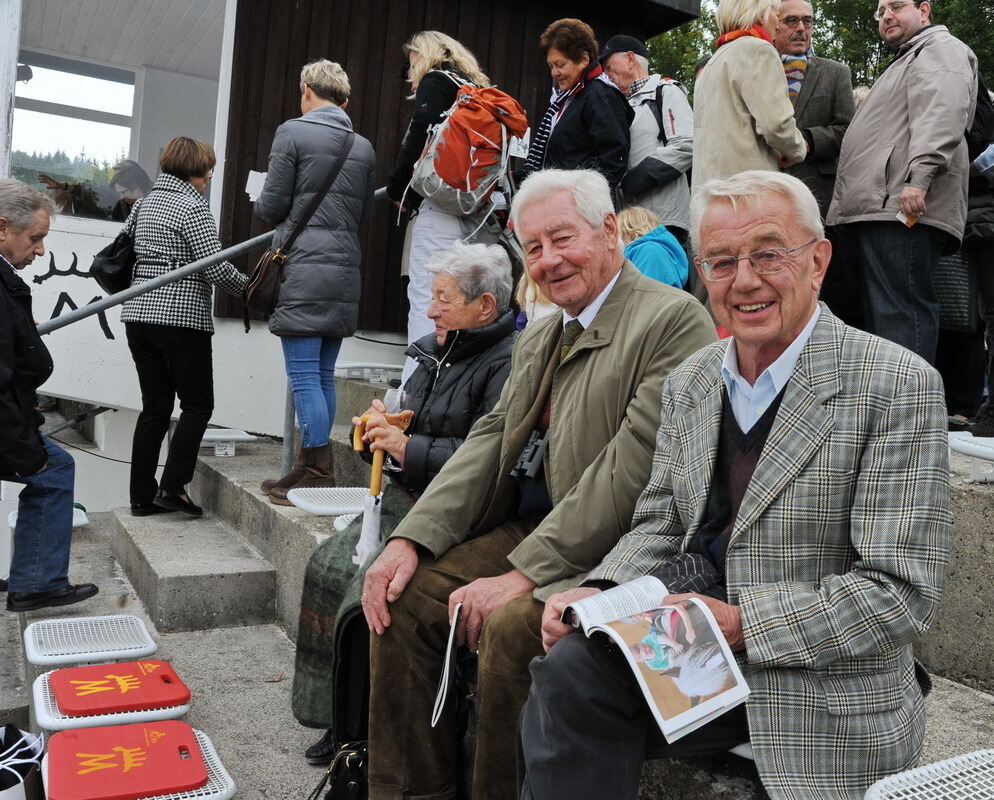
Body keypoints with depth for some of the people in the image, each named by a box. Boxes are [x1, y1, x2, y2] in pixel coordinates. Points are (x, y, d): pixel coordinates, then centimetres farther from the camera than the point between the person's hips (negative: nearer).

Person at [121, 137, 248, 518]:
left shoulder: (144, 203, 15)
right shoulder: (192, 207, -8)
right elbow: (216, 267, -14)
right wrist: (247, 286, 1)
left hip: (138, 315, 8)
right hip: (180, 318, -8)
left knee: (154, 407, 11)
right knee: (197, 404, 3)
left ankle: (142, 496, 12)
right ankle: (172, 486, -4)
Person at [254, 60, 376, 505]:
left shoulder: (293, 132, -3)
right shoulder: (364, 147, 14)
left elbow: (271, 207, -3)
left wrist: (264, 208, 20)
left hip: (303, 269, -6)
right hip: (345, 271, 6)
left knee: (305, 377, -5)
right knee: (324, 376, 10)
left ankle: (318, 477, -5)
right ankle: (310, 470, 18)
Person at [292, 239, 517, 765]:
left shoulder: (508, 365, -14)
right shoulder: (437, 352, 15)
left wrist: (409, 449, -21)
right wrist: (385, 425, 6)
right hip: (405, 498, 10)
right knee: (328, 565, -3)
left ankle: (369, 729, -2)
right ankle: (342, 723, 7)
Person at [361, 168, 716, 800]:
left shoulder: (674, 320, -11)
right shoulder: (538, 338, 17)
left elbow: (630, 468, -20)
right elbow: (490, 440, 10)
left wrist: (525, 574, -21)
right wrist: (412, 538, -5)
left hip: (612, 553, -8)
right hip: (525, 529, 8)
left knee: (510, 626, -29)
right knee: (405, 600, -6)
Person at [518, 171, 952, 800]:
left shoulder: (900, 386, -14)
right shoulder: (687, 384, 7)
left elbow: (902, 592, -16)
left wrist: (740, 623, -24)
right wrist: (599, 594, -9)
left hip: (822, 690, -5)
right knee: (570, 670, -24)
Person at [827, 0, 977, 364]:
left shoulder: (940, 49, 4)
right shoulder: (903, 62, 35)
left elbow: (942, 114, -15)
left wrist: (920, 176, -28)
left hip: (904, 210, -10)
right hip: (876, 208, 10)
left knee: (900, 315, -17)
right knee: (880, 313, 7)